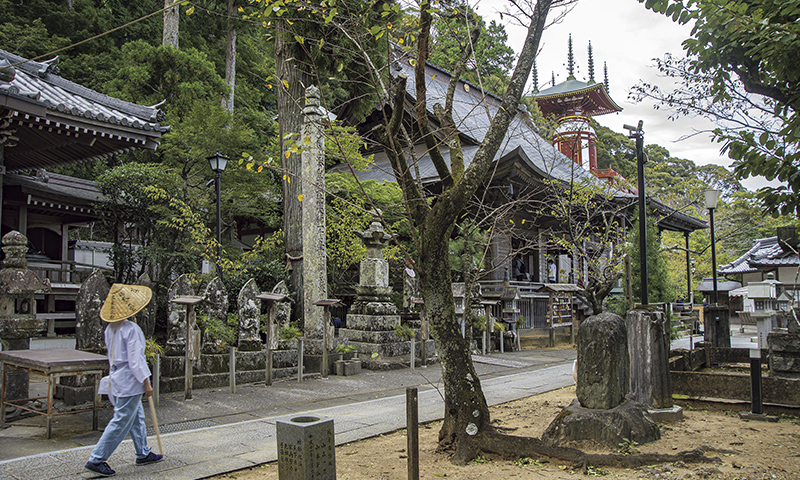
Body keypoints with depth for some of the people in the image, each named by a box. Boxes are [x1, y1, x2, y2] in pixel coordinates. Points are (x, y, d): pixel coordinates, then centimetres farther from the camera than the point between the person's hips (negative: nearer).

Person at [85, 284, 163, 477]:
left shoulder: (110, 328, 7)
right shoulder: (131, 329, -20)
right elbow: (135, 360, -20)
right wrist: (146, 383, -15)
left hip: (117, 379, 9)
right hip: (129, 383, -9)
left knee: (137, 418, 19)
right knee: (120, 422, -1)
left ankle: (143, 454, 29)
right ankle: (96, 459, 4)